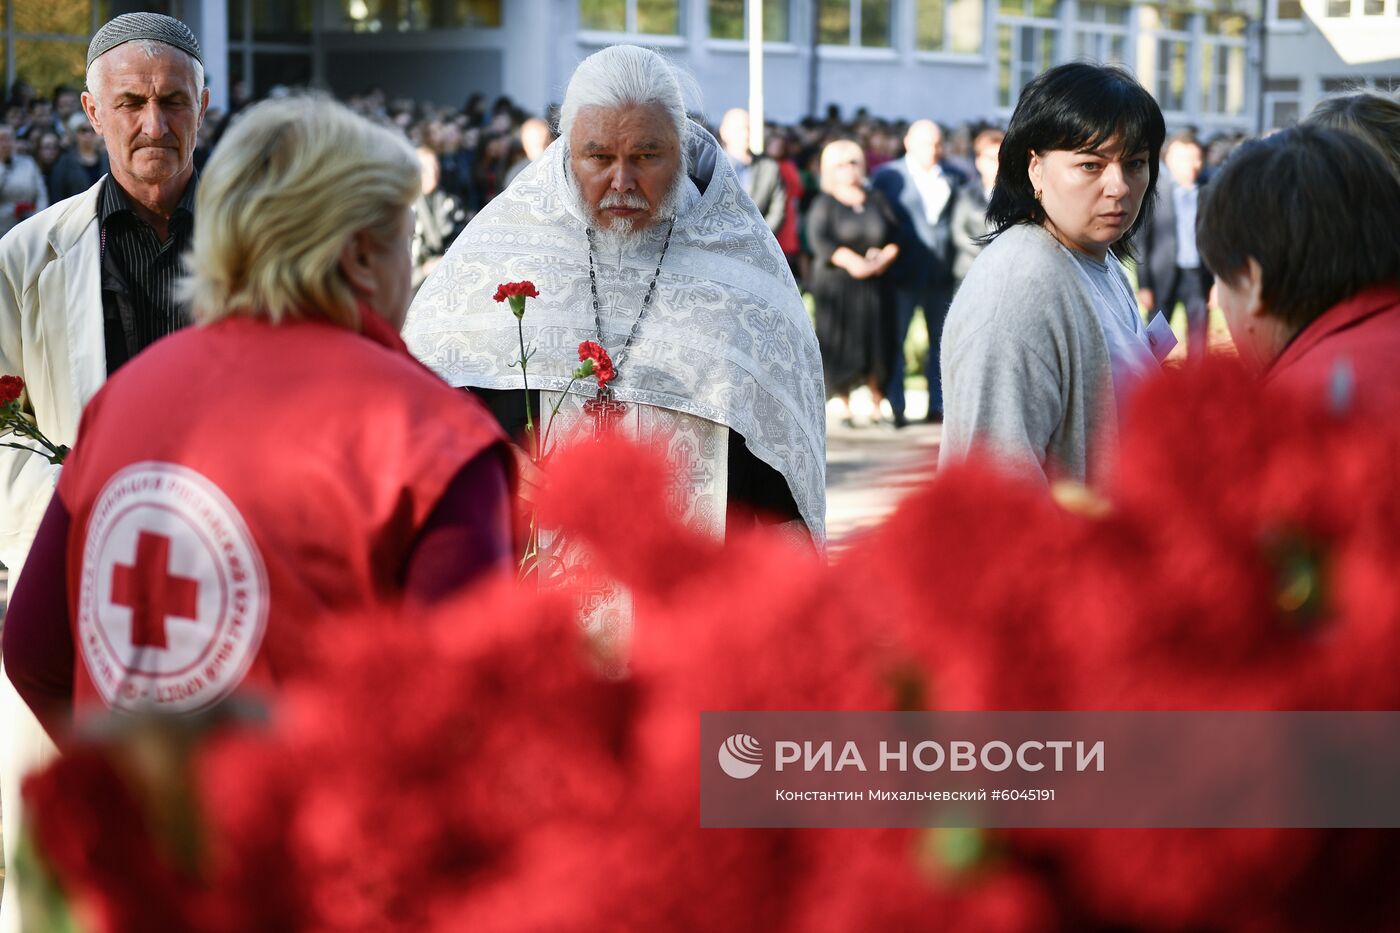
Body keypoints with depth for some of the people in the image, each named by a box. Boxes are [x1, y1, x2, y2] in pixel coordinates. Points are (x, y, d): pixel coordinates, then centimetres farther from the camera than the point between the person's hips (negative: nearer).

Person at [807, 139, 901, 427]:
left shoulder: (875, 199, 13)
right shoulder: (824, 204, 4)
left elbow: (895, 233, 7)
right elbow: (819, 239, -11)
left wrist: (884, 258, -13)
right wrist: (852, 261, -22)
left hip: (876, 285, 2)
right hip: (836, 283, -2)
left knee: (877, 344, -1)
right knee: (840, 346, -4)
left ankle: (878, 405, 8)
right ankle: (844, 406, 7)